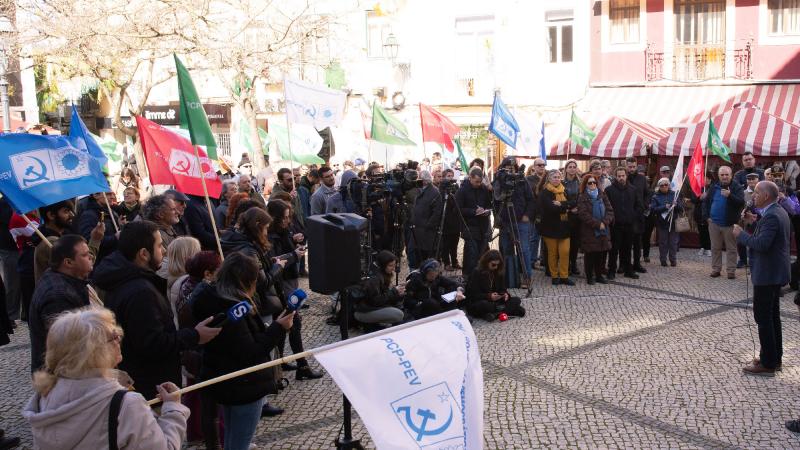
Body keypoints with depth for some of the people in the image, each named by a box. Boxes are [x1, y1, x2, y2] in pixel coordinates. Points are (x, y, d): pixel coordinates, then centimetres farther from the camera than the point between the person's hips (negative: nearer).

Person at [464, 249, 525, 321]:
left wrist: (506, 294, -15)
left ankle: (495, 313, -30)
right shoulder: (477, 273, -13)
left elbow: (502, 289, 9)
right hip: (476, 304, -6)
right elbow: (473, 295, -17)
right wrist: (489, 296, -31)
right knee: (483, 304, -41)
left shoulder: (498, 273, 6)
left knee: (517, 300, -11)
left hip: (494, 302, 6)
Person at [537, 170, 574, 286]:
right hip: (550, 227, -4)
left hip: (564, 226, 4)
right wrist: (565, 206, -10)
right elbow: (551, 208, -18)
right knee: (552, 253, 2)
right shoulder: (544, 193, -5)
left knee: (565, 252, -2)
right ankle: (554, 276, 13)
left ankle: (564, 276, 7)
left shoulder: (564, 191, 13)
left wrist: (560, 204, -17)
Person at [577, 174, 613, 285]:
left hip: (603, 230, 4)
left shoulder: (602, 195, 10)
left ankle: (599, 275, 19)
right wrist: (597, 224, -18)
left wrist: (605, 222, -13)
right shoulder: (582, 197, -2)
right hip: (589, 231, -4)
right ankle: (589, 276, 11)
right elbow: (584, 214, -13)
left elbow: (610, 210, 3)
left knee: (602, 254, 6)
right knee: (590, 254, -1)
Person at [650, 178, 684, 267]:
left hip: (673, 222, 1)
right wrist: (664, 207, -19)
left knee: (673, 242, 3)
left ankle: (673, 260, 12)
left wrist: (676, 205, -15)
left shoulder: (674, 194, 8)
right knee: (663, 243, 1)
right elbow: (653, 209, -10)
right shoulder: (656, 197, 2)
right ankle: (663, 260, 9)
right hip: (662, 223, -1)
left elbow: (681, 208, 6)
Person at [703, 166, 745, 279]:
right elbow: (706, 202, 14)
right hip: (714, 223, 3)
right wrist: (706, 216, 4)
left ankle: (731, 271, 7)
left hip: (730, 224, -3)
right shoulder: (714, 187, 8)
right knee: (715, 248, 9)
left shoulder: (737, 187, -4)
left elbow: (741, 202, -16)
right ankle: (716, 269, 18)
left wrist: (730, 195, -30)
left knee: (731, 248, 2)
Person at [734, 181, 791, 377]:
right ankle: (774, 358, 27)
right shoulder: (779, 212, 10)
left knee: (763, 317, -4)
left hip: (767, 274, -11)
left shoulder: (771, 216, -22)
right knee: (772, 316, 18)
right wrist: (756, 222, 10)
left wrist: (741, 234, -17)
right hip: (775, 272, 11)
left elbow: (761, 244, -29)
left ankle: (767, 364, 2)